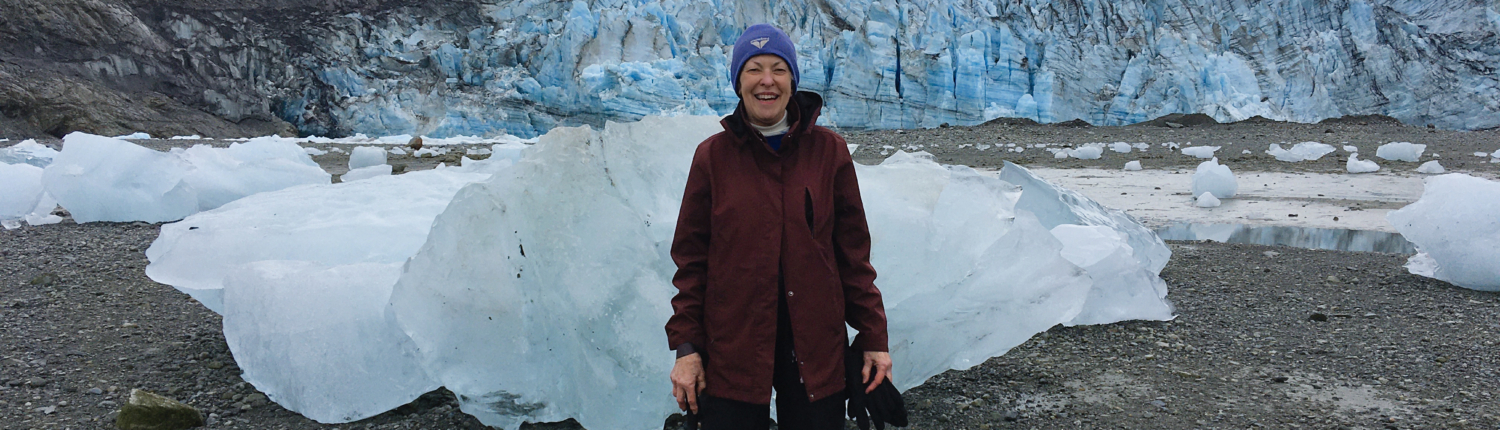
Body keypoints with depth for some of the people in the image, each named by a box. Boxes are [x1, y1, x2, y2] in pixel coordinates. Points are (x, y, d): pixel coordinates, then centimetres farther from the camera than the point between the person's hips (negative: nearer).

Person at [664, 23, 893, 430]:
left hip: (816, 347, 1)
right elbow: (691, 257, 2)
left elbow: (853, 250, 3)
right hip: (731, 351, 0)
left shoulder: (829, 150, 1)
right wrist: (686, 346, -3)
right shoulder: (713, 156, 0)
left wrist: (873, 338, 2)